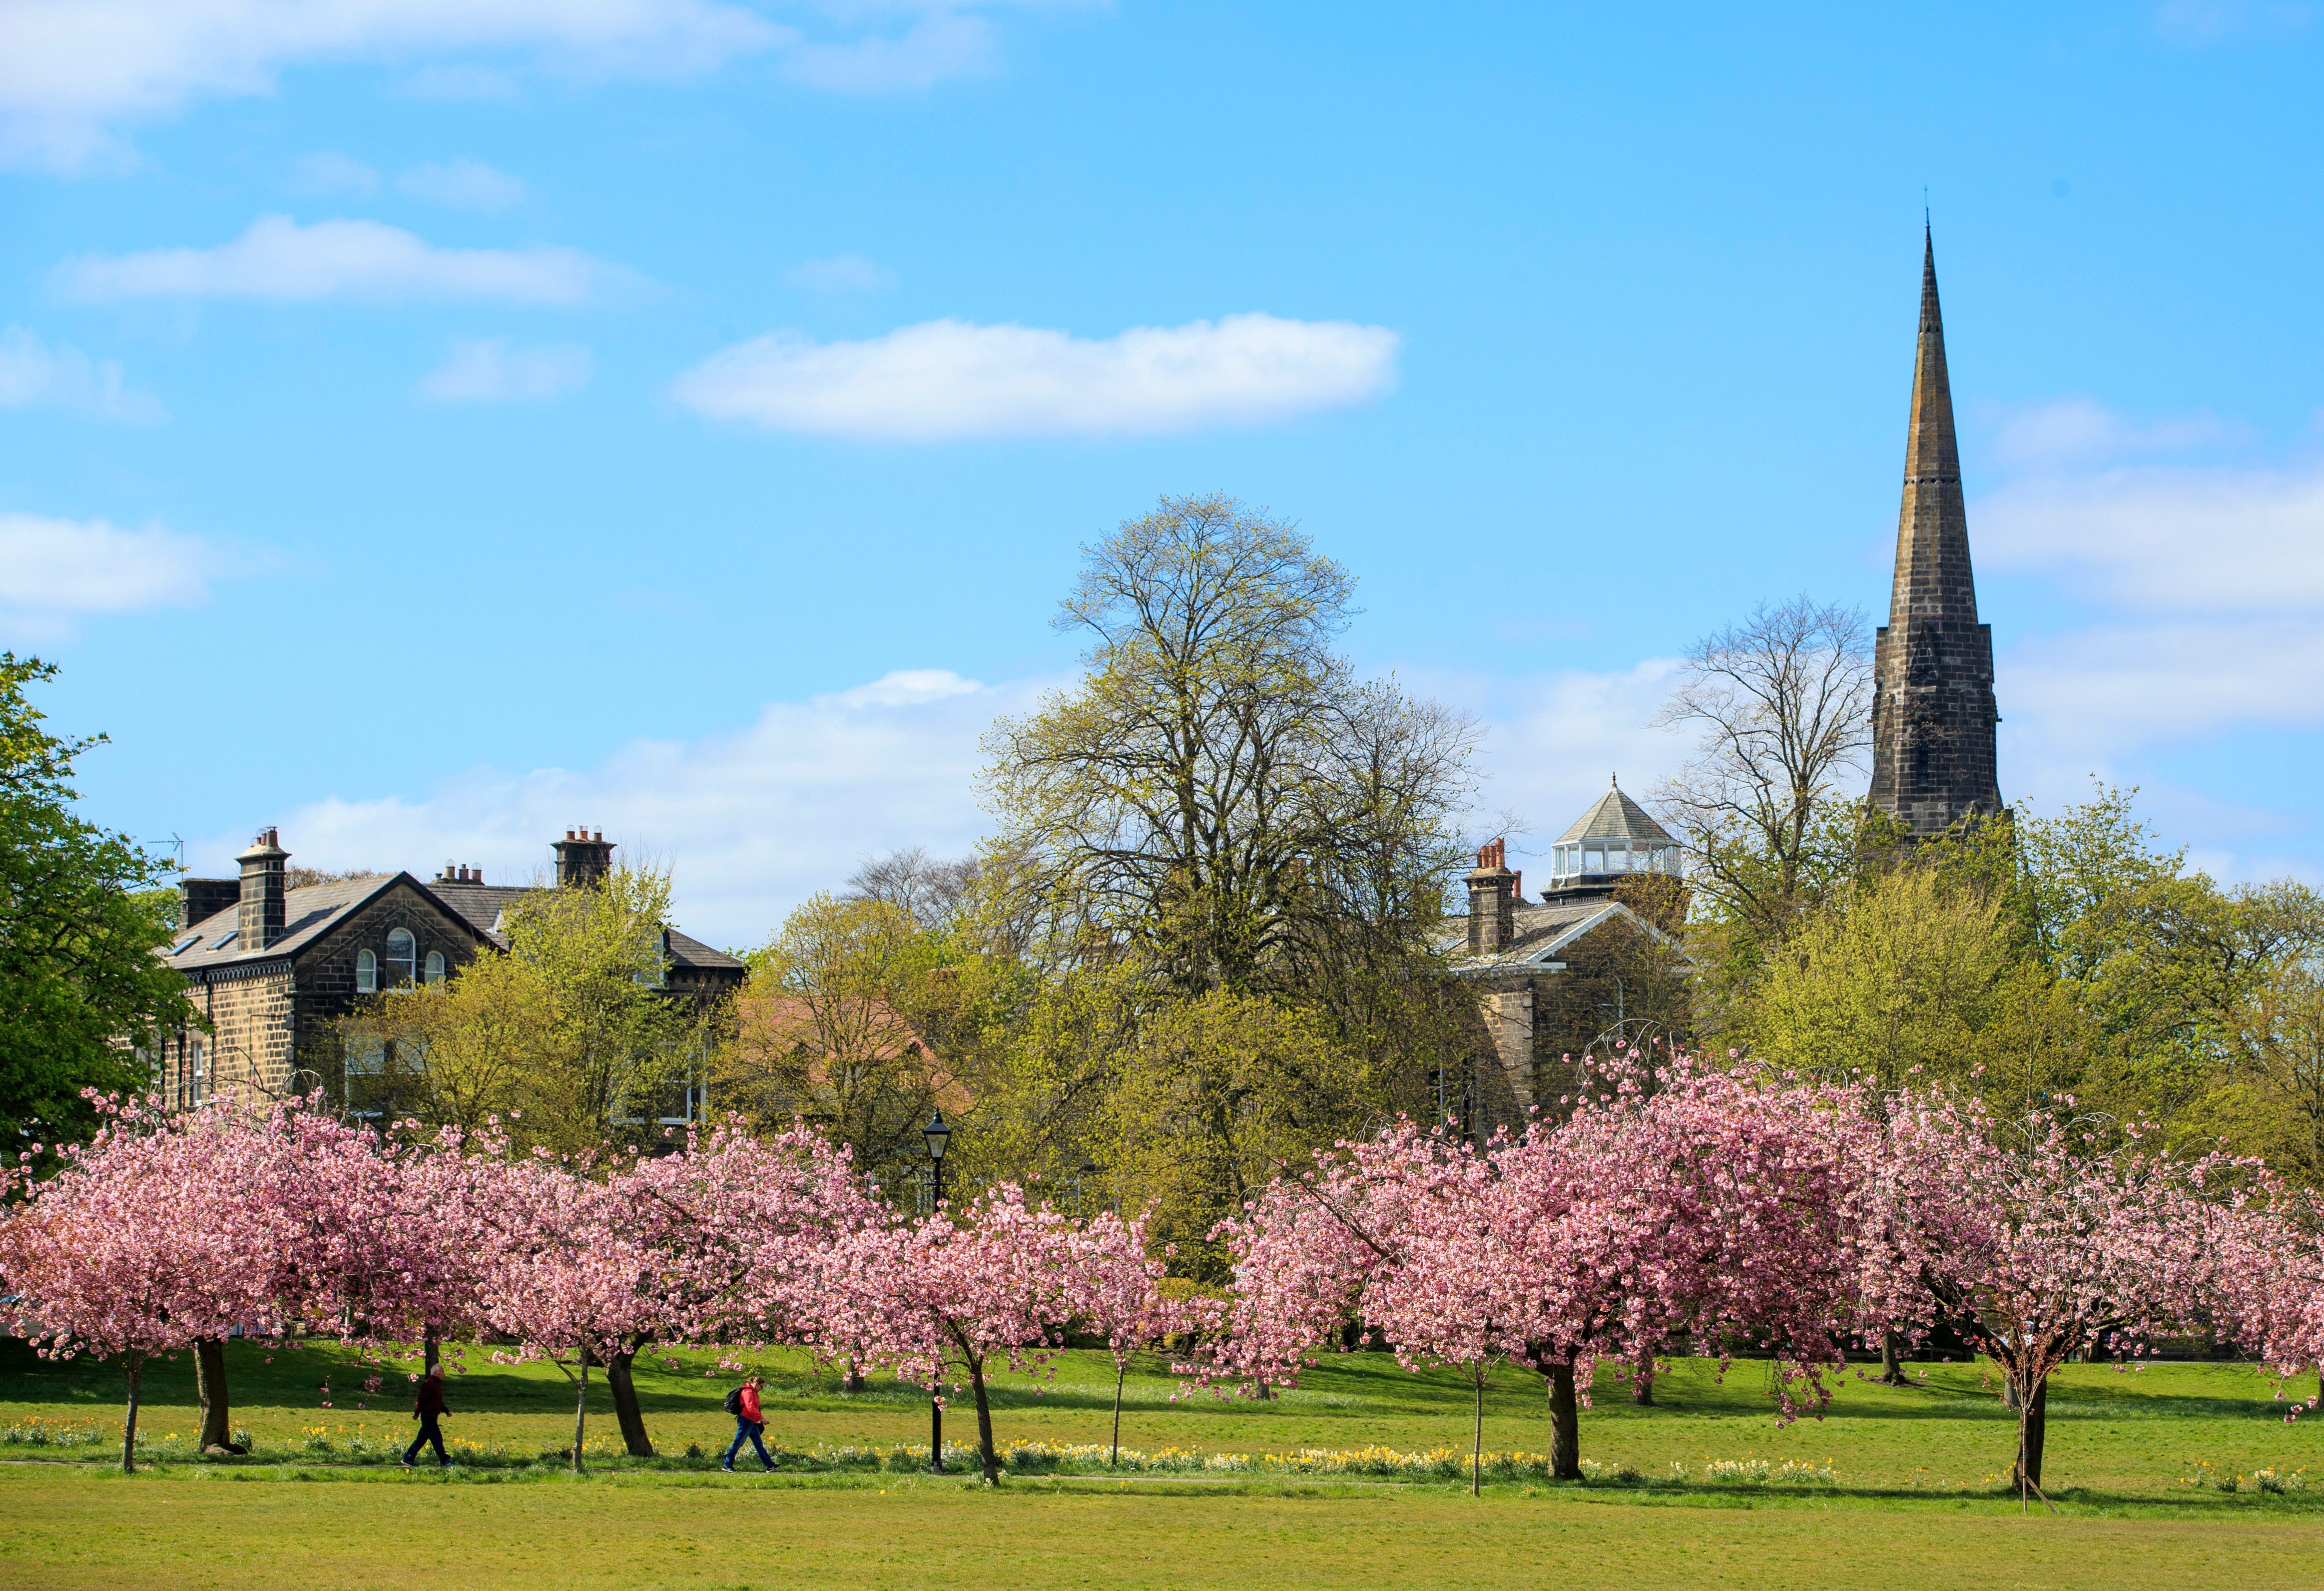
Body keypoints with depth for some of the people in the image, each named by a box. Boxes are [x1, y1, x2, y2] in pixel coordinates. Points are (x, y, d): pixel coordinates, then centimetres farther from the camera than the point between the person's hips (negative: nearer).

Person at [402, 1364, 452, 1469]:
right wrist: (417, 1413, -20)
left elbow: (438, 1401, 27)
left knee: (421, 1439, 11)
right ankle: (444, 1461, -5)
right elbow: (421, 1399, -18)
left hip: (432, 1417, 10)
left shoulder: (436, 1384, 19)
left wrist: (446, 1411, 18)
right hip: (428, 1416, -10)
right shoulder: (428, 1384, -13)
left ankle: (408, 1459, 15)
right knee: (437, 1438, -7)